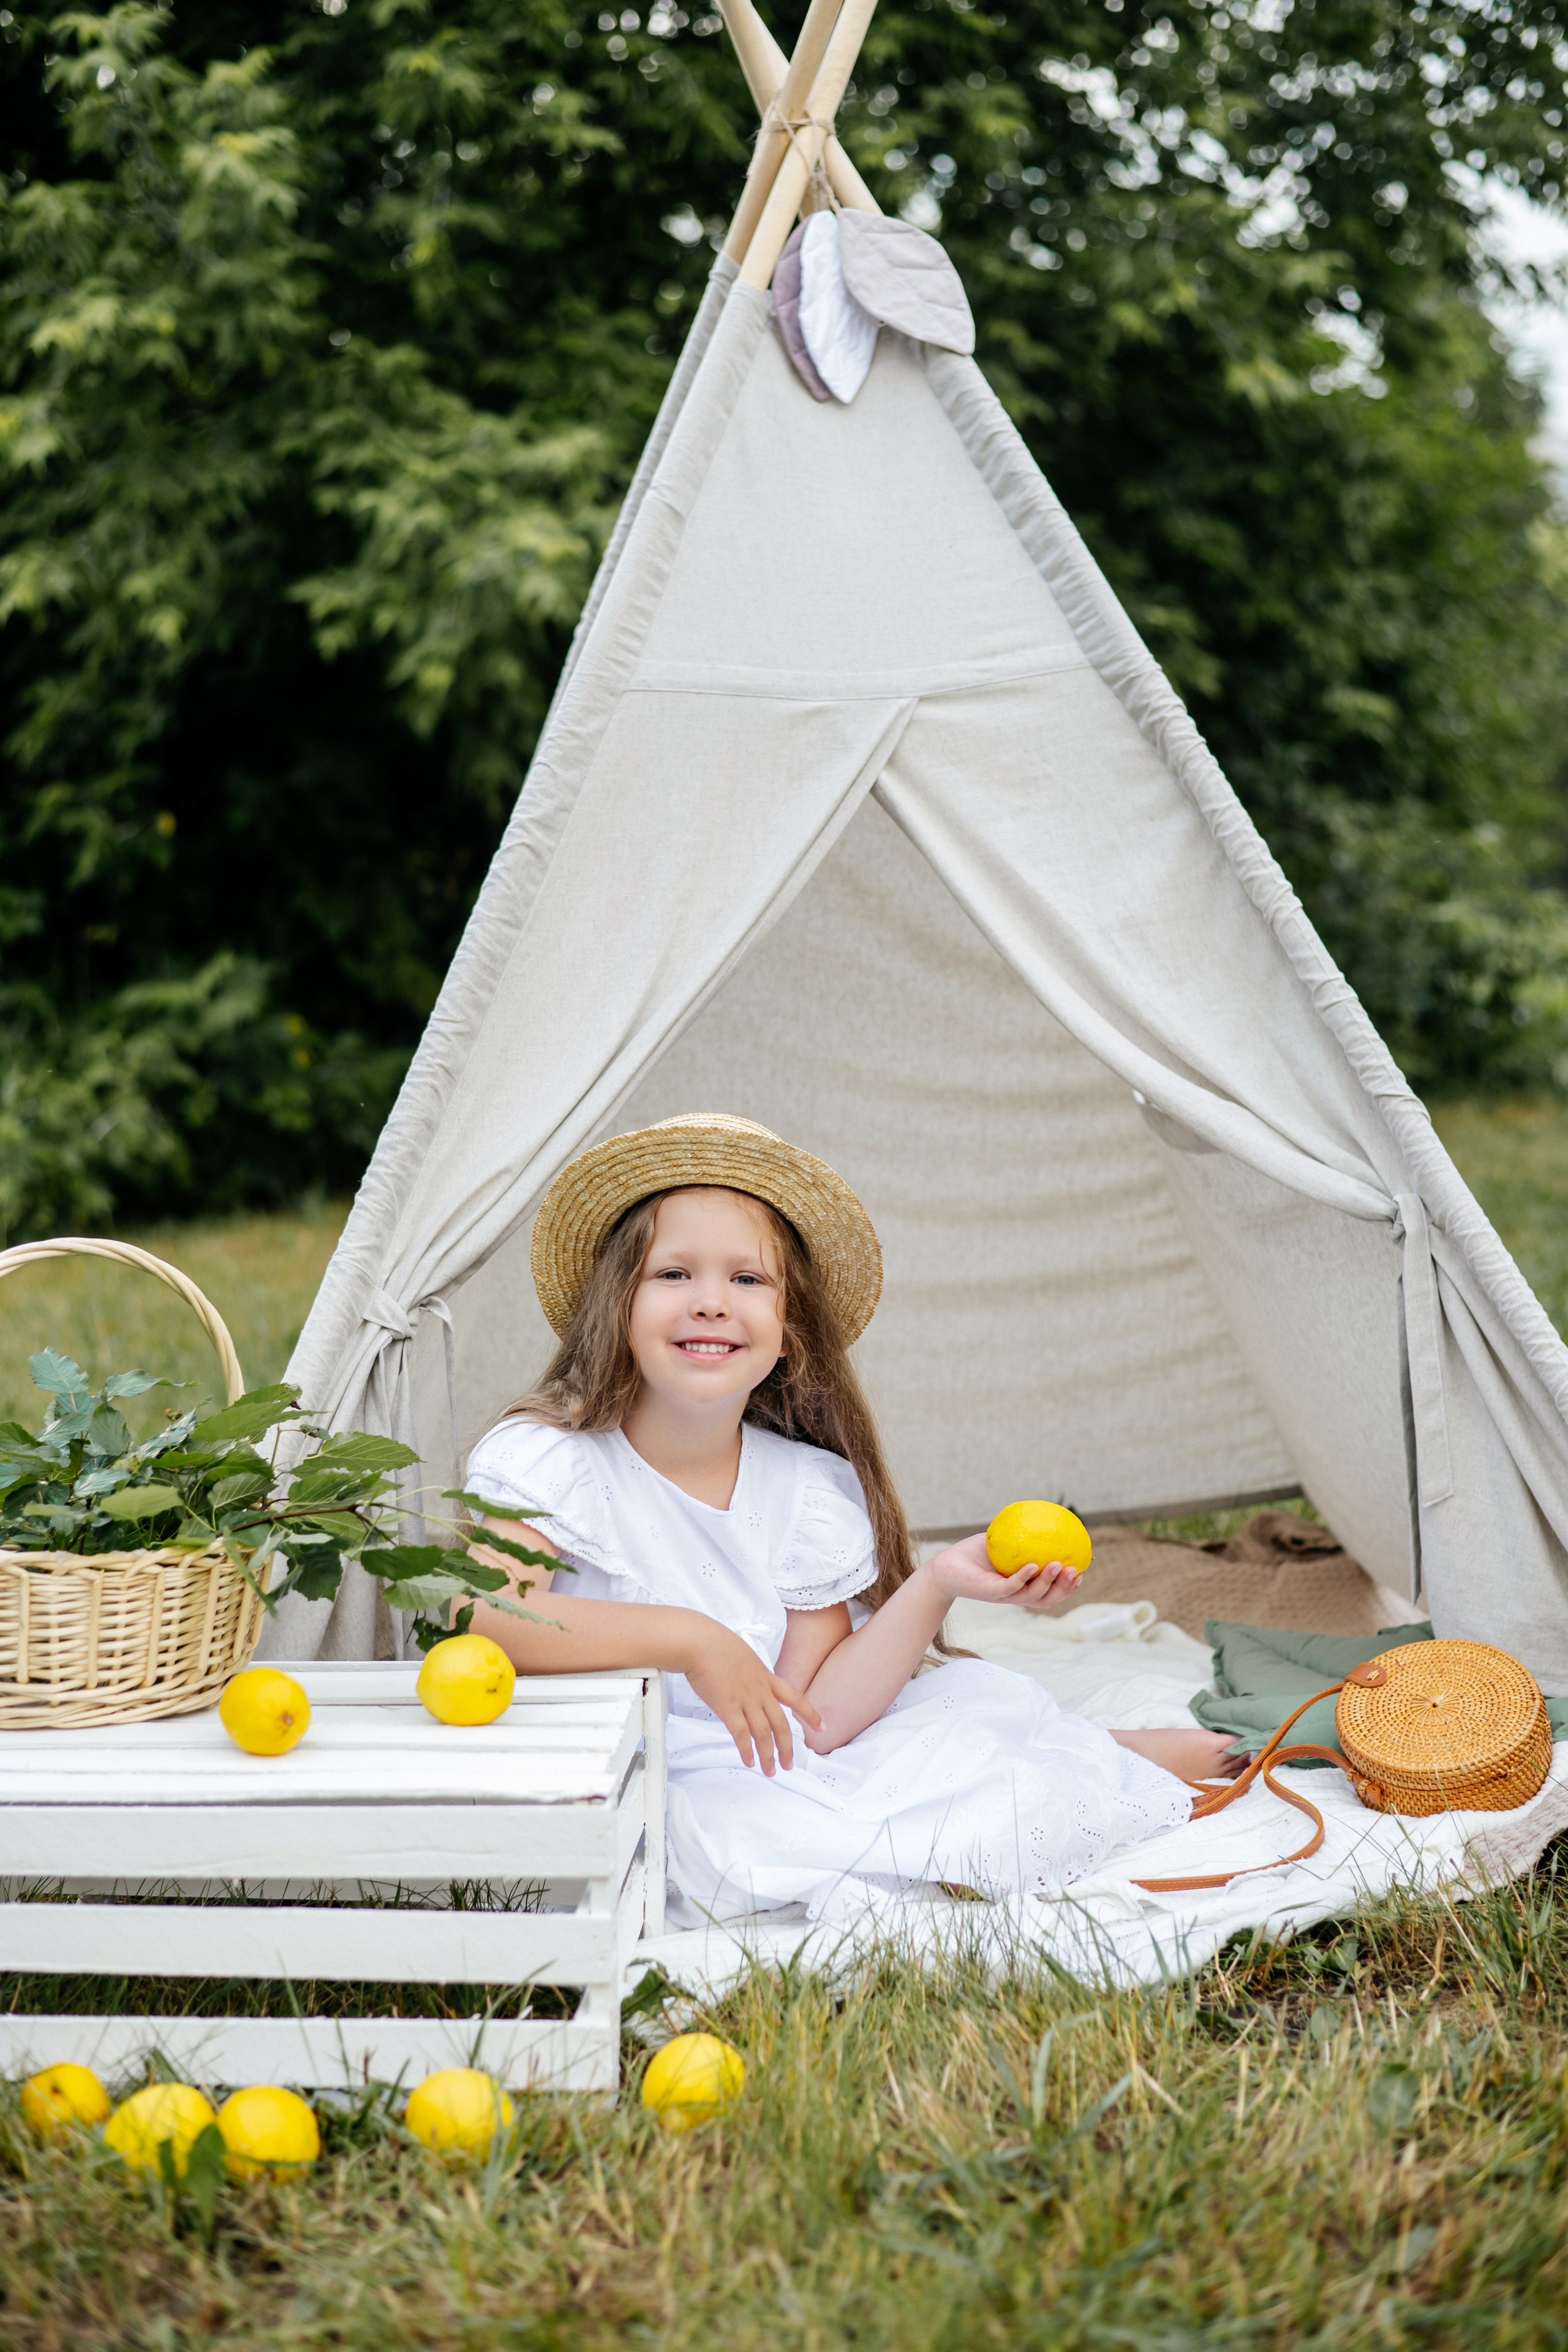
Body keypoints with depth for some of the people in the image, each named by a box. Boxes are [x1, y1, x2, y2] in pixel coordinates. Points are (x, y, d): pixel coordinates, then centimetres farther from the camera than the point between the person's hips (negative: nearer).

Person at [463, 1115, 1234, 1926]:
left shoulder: (812, 1490, 2)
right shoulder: (544, 1459, -13)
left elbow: (815, 1718, -3)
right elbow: (477, 1616, -33)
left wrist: (934, 1587, -13)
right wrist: (688, 1639, -34)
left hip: (769, 1778, 5)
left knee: (978, 1701, -9)